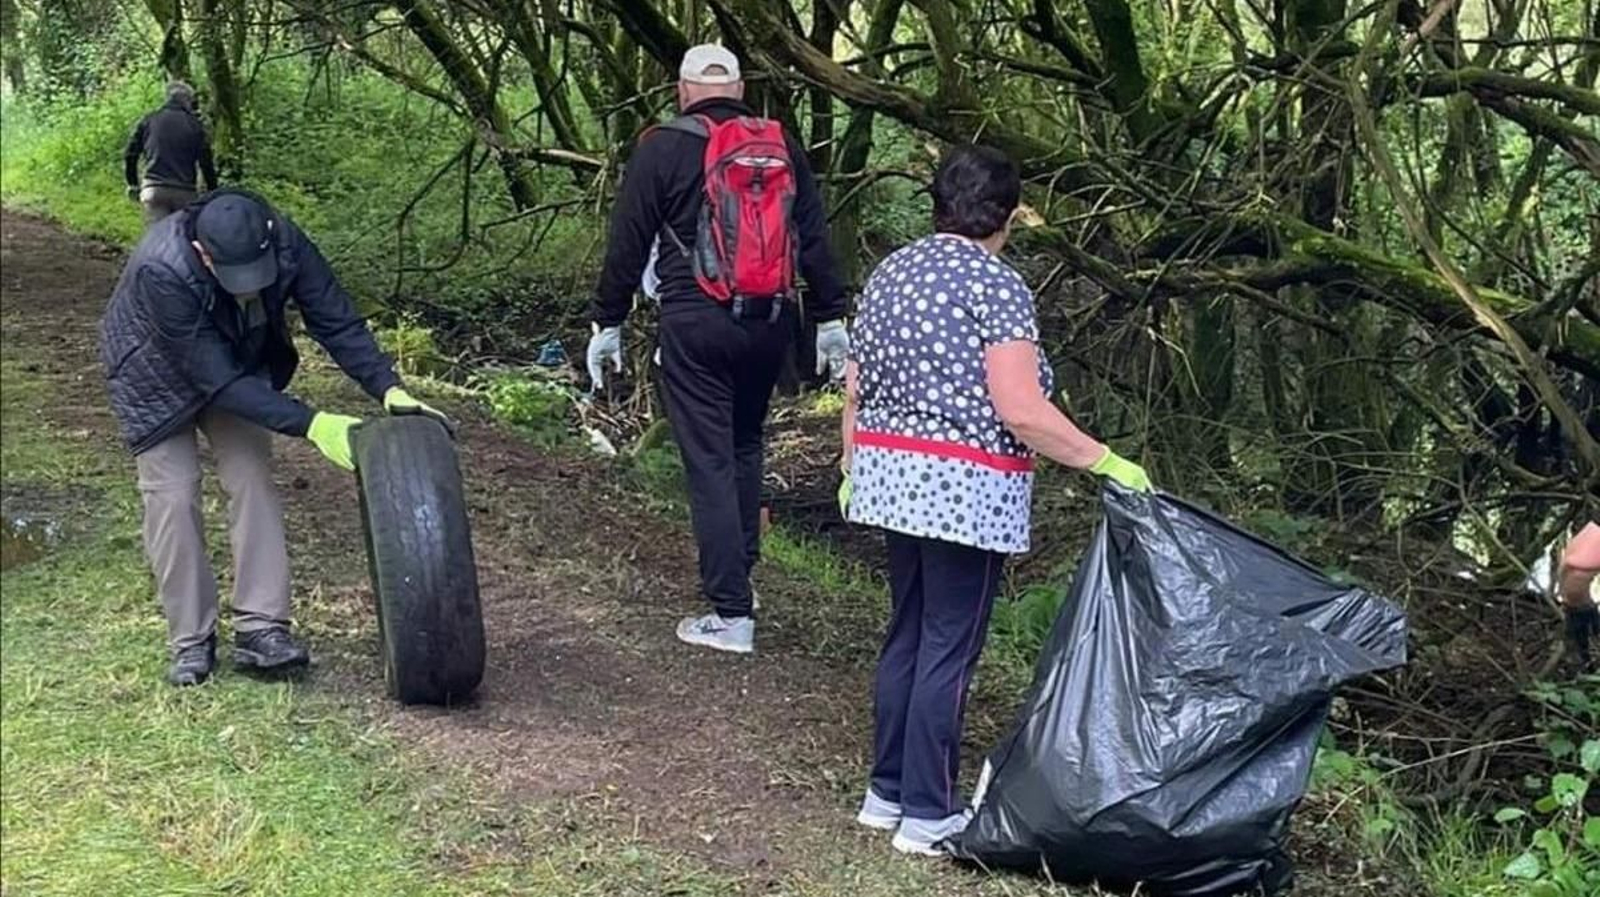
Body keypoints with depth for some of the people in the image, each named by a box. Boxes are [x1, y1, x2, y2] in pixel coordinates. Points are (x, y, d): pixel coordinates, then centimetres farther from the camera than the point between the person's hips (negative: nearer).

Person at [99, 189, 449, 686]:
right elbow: (218, 380, -39)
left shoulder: (285, 243, -31)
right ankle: (191, 641, 2)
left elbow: (337, 322, -22)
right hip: (159, 376, -4)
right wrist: (310, 424, -42)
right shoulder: (161, 272, -42)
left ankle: (260, 628, -5)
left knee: (253, 477, -7)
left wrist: (390, 389, -36)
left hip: (240, 361, 4)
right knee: (173, 493, -8)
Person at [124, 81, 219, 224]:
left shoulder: (148, 121, 13)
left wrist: (133, 184, 26)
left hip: (154, 190, 1)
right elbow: (206, 163, 3)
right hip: (185, 192, -1)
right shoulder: (195, 125, 7)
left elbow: (130, 155, 14)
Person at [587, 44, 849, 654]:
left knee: (709, 461, -2)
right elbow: (815, 239, 9)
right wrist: (830, 319, 15)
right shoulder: (783, 148, 8)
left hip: (695, 324, -4)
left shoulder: (663, 148, -3)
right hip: (769, 322, 4)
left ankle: (732, 613, -3)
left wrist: (607, 323, 7)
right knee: (746, 444, 23)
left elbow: (627, 244, -2)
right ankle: (740, 564, 30)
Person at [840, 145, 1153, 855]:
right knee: (949, 649, 1)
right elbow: (1019, 411, -19)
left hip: (895, 479, 7)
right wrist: (1108, 463, -12)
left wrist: (852, 471, 25)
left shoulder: (888, 273, 10)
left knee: (907, 634, 17)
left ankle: (887, 791, 25)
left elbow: (854, 391, 13)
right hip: (966, 493, -7)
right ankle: (928, 815, 8)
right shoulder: (996, 284, -12)